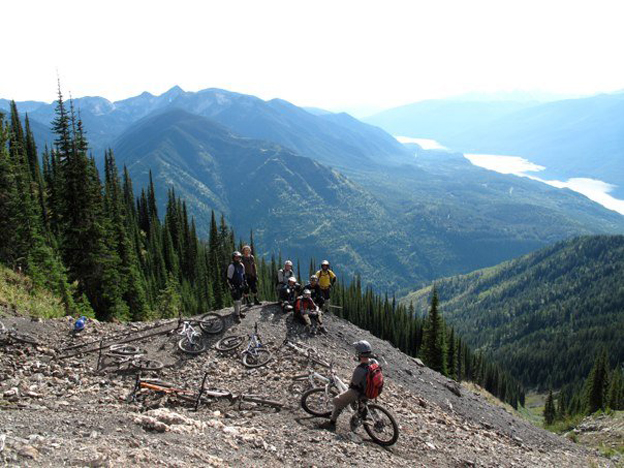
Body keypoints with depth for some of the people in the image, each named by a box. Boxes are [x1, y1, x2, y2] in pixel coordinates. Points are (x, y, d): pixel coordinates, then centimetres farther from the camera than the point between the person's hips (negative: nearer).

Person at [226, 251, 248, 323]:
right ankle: (237, 315, 1)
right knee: (237, 301, -7)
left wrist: (245, 283, 20)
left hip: (240, 285, 7)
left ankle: (239, 311, 34)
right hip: (234, 286, -7)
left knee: (240, 299, 17)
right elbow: (229, 279, -17)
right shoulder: (231, 266, -19)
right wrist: (232, 288, -19)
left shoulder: (241, 265, 4)